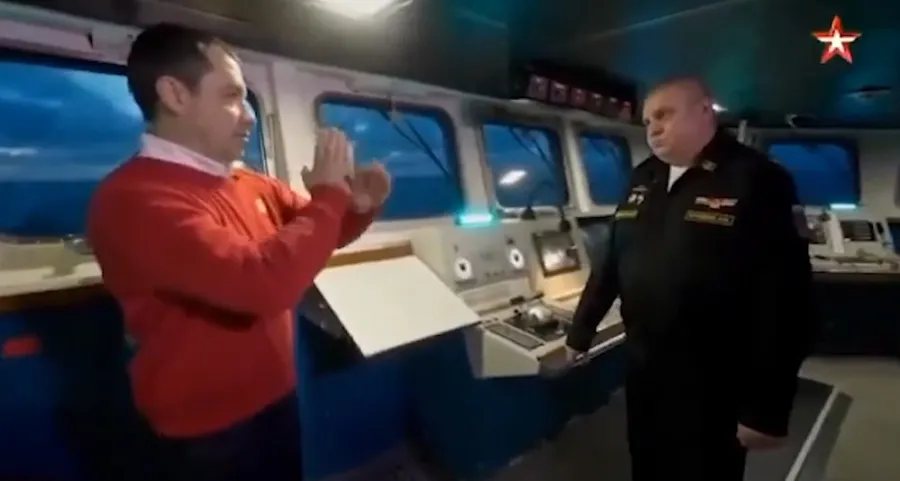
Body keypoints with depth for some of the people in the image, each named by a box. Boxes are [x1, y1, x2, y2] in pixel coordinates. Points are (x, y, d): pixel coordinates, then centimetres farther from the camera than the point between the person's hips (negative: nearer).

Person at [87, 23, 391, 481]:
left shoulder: (251, 185, 3)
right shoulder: (133, 197, -22)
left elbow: (312, 235, 17)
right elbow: (263, 282, -36)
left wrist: (357, 207, -5)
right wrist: (330, 193, -22)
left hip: (275, 400, 8)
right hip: (209, 431, -7)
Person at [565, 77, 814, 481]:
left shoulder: (757, 179, -13)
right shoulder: (642, 180, 6)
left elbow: (784, 298, -16)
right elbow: (611, 261, 10)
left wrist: (767, 409, -16)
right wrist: (580, 333, 13)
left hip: (713, 386, -5)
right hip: (642, 369, 5)